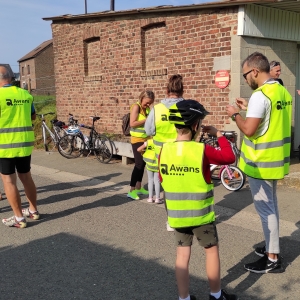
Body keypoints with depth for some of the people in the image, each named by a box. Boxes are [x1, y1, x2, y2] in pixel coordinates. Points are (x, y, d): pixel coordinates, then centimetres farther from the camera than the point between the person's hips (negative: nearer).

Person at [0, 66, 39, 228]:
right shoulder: (25, 94, 6)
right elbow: (33, 116, 18)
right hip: (25, 143, 6)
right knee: (26, 176, 17)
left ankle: (19, 218, 5)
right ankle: (33, 210, 28)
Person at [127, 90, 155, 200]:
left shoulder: (147, 108, 10)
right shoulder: (136, 107, -12)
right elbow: (132, 124, -21)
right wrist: (146, 120, -21)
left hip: (146, 139, 8)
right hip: (137, 139, -8)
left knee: (143, 163, 13)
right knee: (139, 164, -10)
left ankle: (139, 188, 24)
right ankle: (132, 191, -6)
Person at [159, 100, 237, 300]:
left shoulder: (165, 150, -4)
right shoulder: (202, 150, -17)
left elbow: (162, 180, 6)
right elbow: (230, 157, -5)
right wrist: (219, 135, 4)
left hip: (176, 214, 4)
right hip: (201, 214, -4)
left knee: (183, 254, 13)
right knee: (212, 251, 15)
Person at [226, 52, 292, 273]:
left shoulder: (260, 95, -21)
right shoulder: (283, 92, 8)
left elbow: (249, 130, -25)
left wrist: (235, 114, -8)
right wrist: (249, 108, 16)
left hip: (261, 162, -9)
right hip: (276, 159, 9)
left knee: (265, 208, 0)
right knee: (271, 205, 20)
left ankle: (272, 259, 10)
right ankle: (272, 248, 33)